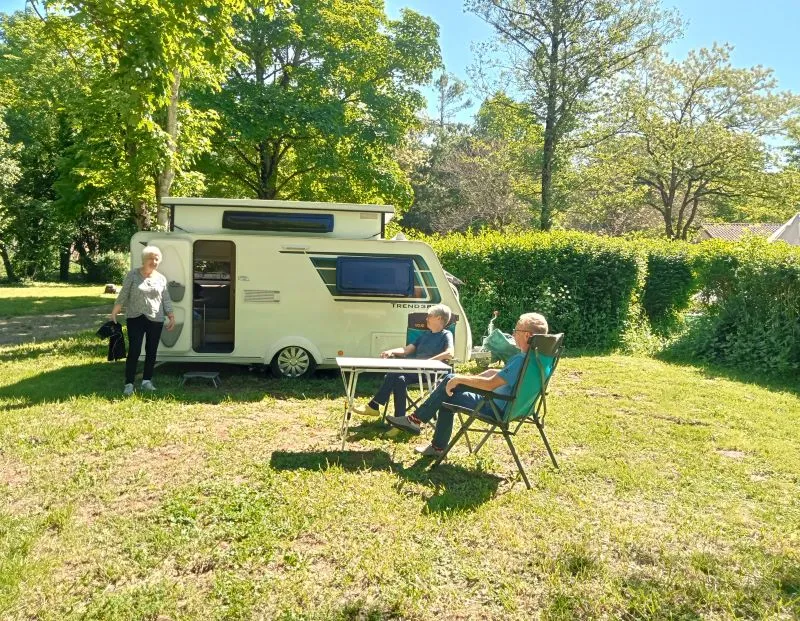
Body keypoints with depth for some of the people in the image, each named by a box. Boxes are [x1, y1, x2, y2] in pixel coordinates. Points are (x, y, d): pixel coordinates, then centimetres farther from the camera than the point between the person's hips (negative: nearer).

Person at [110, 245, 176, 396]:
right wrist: (114, 313, -5)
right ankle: (129, 384, -1)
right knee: (134, 351, -6)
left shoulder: (161, 278, 7)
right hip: (136, 318, -3)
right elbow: (123, 295, -2)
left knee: (151, 351, 8)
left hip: (156, 320, 3)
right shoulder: (133, 274, -2)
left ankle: (147, 381, 20)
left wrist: (171, 316, 7)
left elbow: (166, 300, 11)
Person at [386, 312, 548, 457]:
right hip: (501, 398, 9)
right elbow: (500, 373, 14)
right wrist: (466, 379, 7)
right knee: (450, 379, 10)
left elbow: (490, 384, -29)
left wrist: (459, 379, -17)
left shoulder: (522, 360, -27)